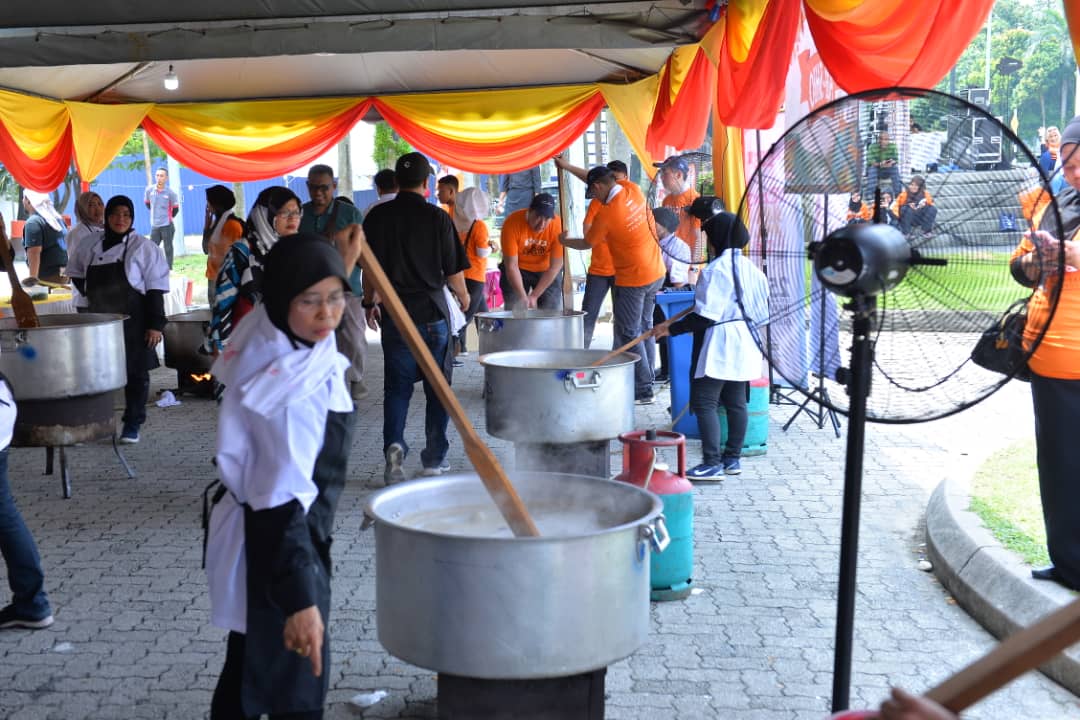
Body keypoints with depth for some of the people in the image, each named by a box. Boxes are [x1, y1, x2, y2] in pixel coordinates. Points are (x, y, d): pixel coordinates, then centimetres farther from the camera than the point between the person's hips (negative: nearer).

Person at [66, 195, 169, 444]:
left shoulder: (143, 247, -5)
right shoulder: (92, 245, 7)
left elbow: (155, 289, -8)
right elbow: (77, 274, 25)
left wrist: (155, 324, -14)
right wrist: (92, 294, 10)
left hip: (133, 321, -4)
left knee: (136, 373, 3)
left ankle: (133, 425, 14)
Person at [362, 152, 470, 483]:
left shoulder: (378, 216, -1)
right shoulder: (437, 217, -8)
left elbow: (370, 267, 5)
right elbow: (453, 271, -4)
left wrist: (369, 303, 19)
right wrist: (463, 296, 15)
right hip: (433, 313, -2)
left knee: (396, 385, 10)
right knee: (438, 387, 9)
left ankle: (393, 445, -10)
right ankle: (435, 459, 13)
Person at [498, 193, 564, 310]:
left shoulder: (558, 226, -24)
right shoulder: (512, 223, -27)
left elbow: (555, 267, -17)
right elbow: (511, 265, -23)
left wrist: (534, 296, -19)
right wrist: (523, 297, -30)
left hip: (547, 271, 1)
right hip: (518, 270, -1)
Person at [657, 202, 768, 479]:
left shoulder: (716, 269, -16)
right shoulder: (750, 267, 10)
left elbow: (706, 315, -20)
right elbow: (763, 308, 14)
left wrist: (672, 329, -14)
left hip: (718, 346, -9)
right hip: (744, 344, 9)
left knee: (704, 402, -6)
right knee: (736, 402, 13)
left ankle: (712, 463, -10)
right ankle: (732, 458, 19)